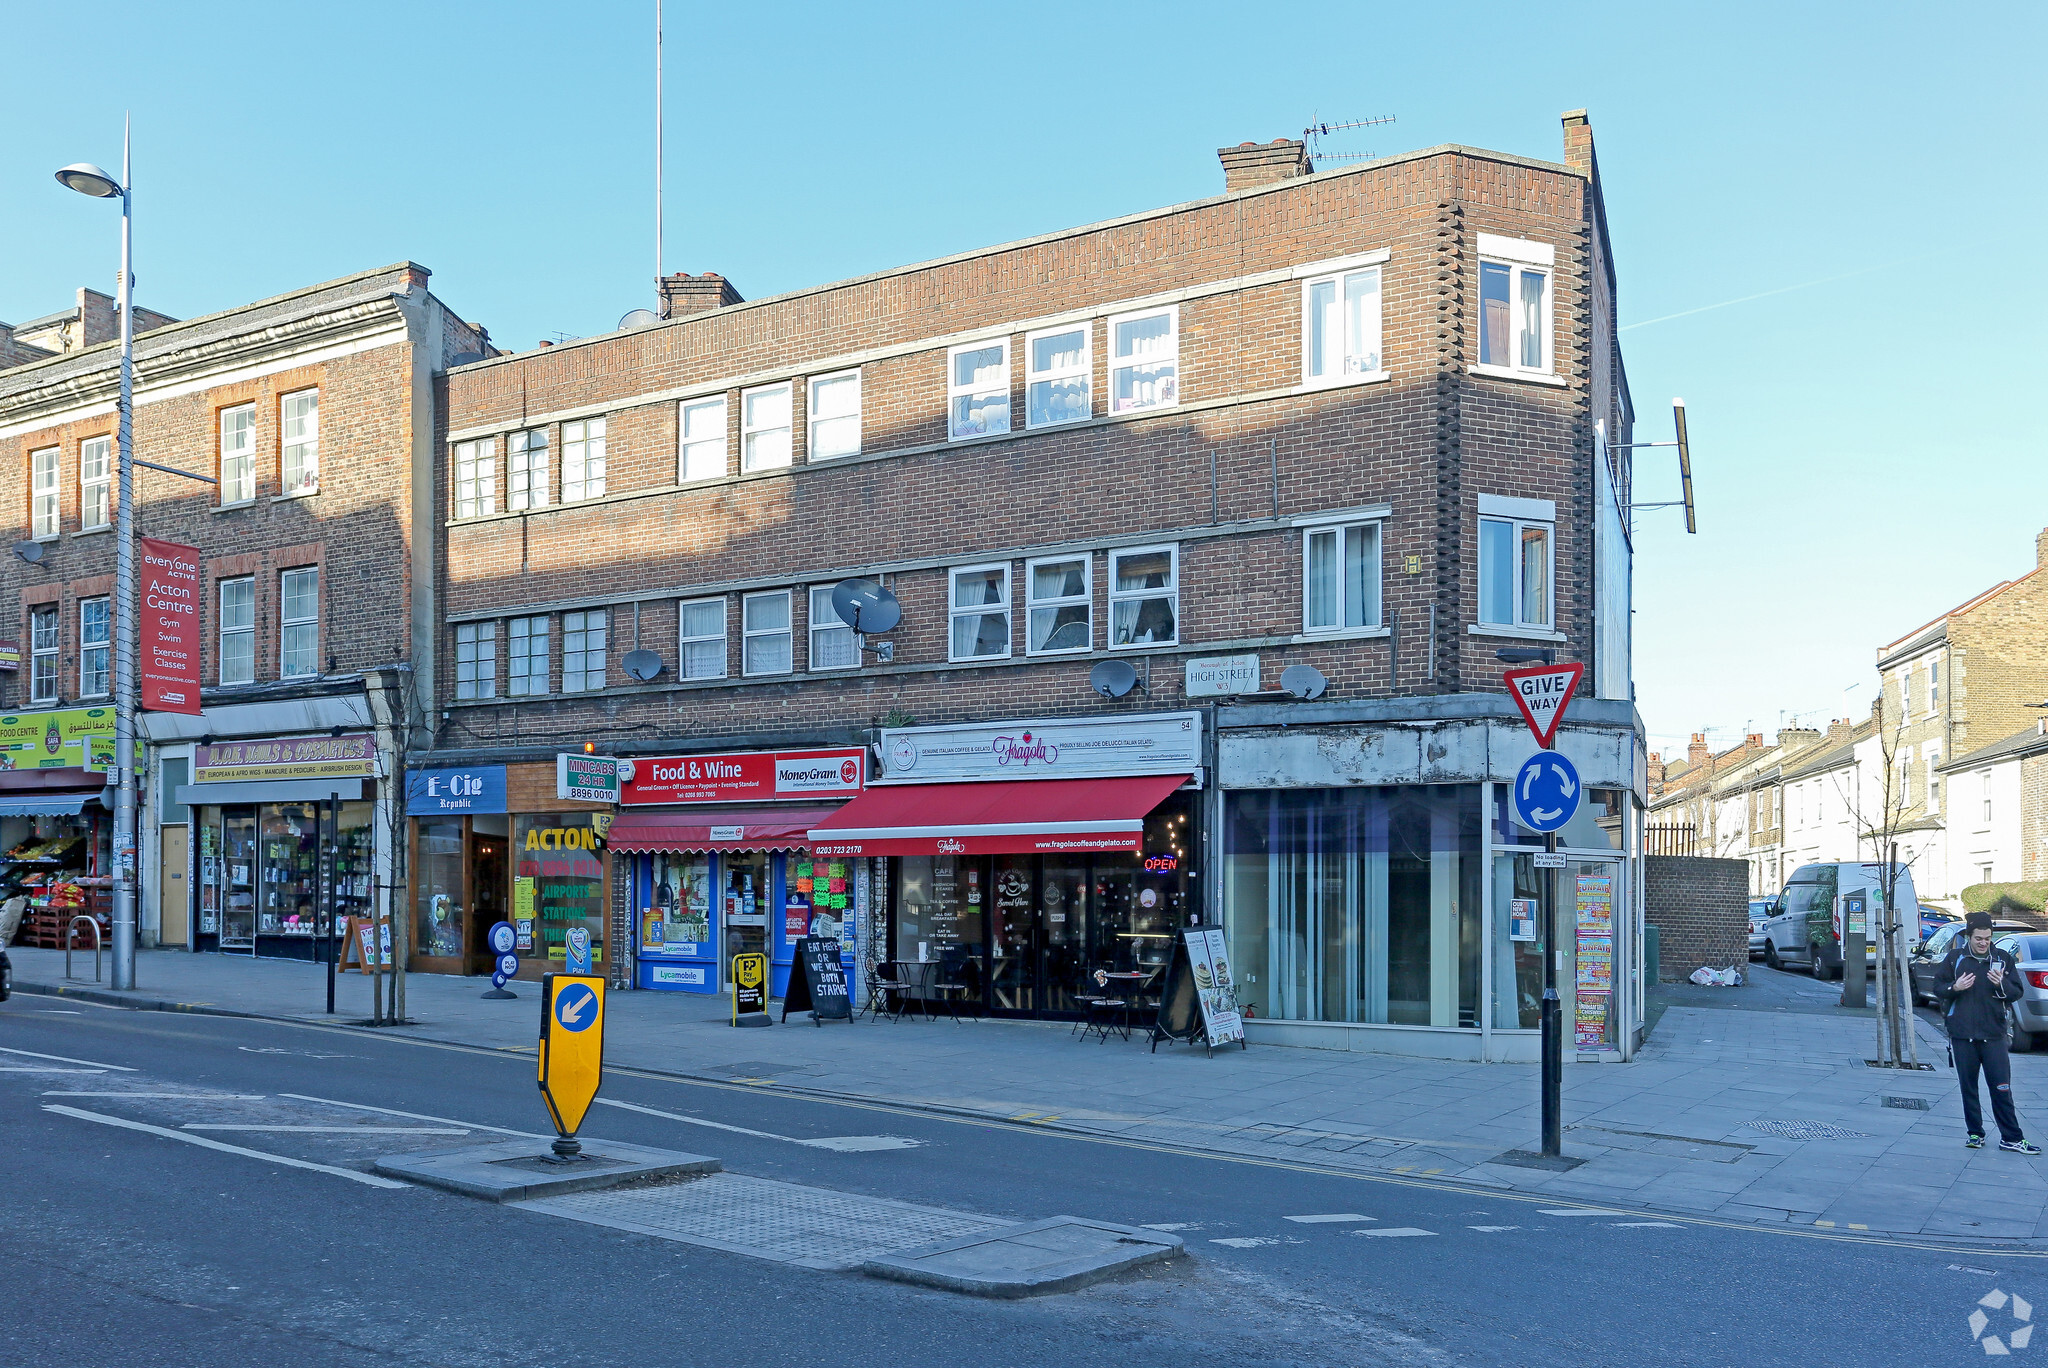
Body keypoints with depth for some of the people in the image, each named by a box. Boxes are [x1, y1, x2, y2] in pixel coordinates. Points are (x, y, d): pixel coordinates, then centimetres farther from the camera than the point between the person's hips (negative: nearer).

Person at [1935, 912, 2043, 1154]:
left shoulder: (2002, 959, 5)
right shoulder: (1955, 958, 3)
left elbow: (2017, 992, 6)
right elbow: (1938, 988, 7)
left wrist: (2001, 984, -14)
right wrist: (1954, 987, -14)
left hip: (1993, 1034, 0)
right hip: (1962, 1035, 0)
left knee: (2001, 1088, -2)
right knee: (1968, 1086, 7)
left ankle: (2011, 1138, 5)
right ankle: (1975, 1134, 17)